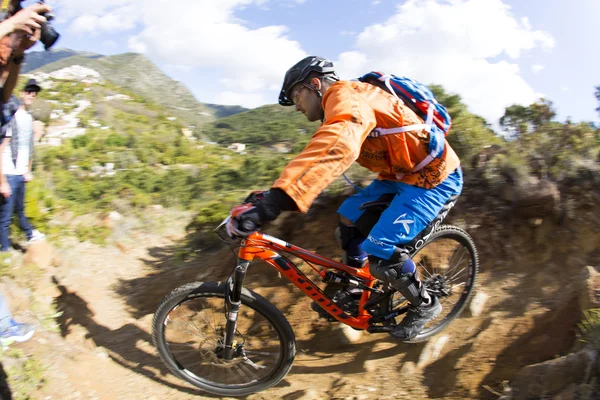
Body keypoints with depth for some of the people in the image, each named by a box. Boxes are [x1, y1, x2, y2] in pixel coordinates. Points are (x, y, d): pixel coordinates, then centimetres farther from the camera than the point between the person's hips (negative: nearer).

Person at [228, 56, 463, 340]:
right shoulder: (341, 104, 12)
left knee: (381, 252, -17)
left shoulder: (347, 97, -22)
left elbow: (336, 148, -44)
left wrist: (276, 200, -53)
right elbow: (323, 152, 14)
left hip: (435, 176, -10)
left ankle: (424, 305, 10)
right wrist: (273, 195, 8)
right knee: (349, 217, 5)